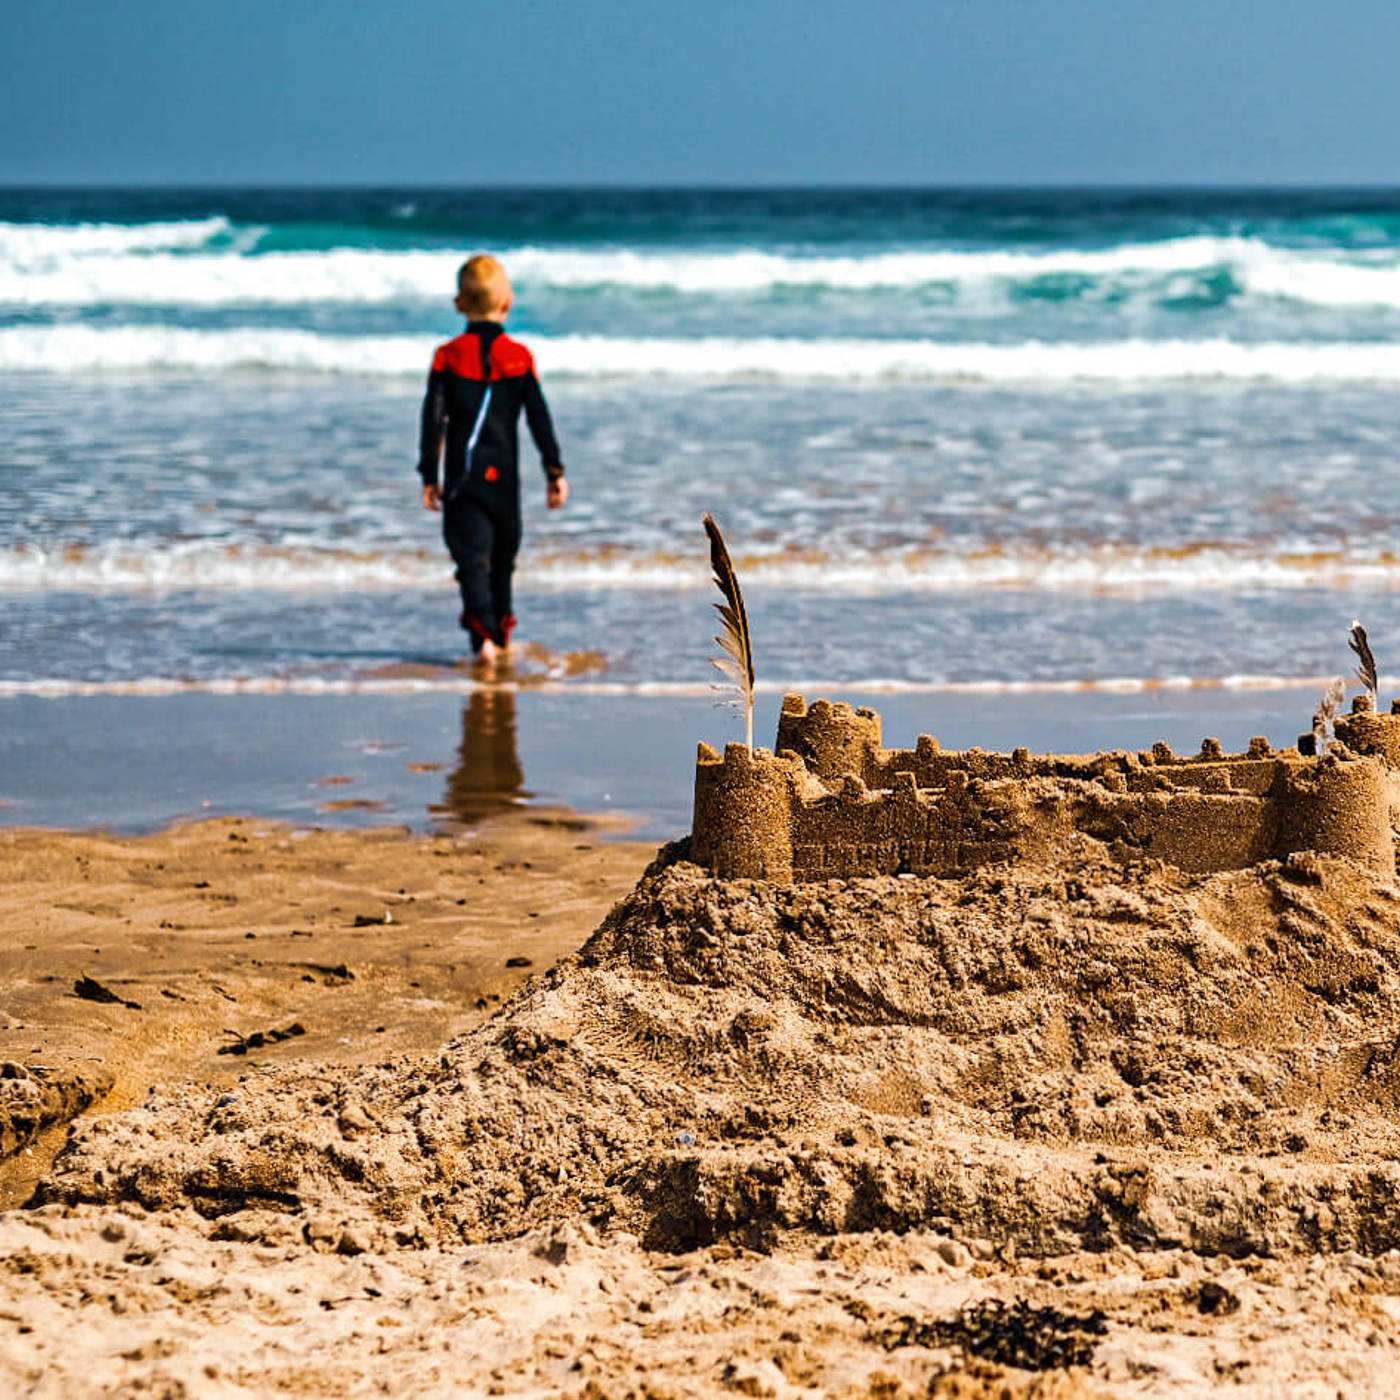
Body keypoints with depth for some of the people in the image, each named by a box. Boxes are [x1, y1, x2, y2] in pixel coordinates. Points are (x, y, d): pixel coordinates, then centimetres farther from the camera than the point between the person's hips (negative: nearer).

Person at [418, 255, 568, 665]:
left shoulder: (448, 357, -3)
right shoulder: (519, 357, -1)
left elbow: (433, 420, -4)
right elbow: (539, 419, -2)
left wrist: (429, 477, 2)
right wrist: (555, 472, 3)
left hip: (463, 476, -2)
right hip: (504, 475, 2)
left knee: (472, 554, -6)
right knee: (503, 552, 18)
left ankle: (483, 633, -26)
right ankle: (501, 628, 30)